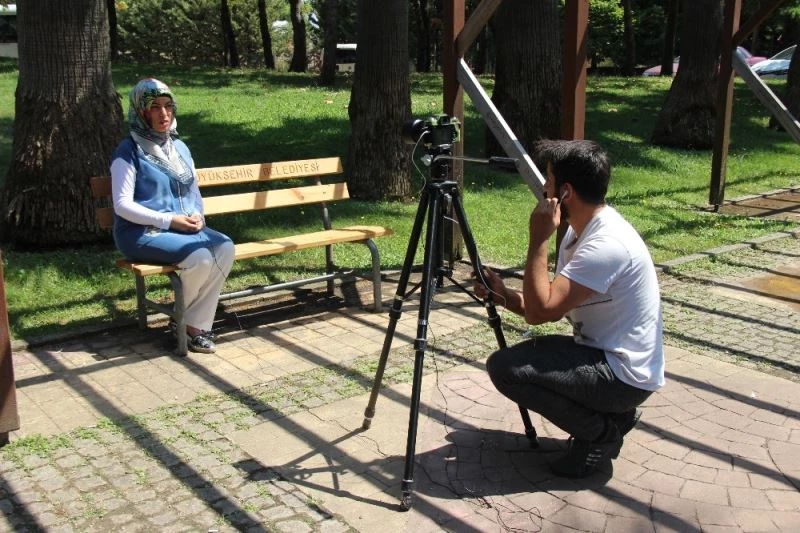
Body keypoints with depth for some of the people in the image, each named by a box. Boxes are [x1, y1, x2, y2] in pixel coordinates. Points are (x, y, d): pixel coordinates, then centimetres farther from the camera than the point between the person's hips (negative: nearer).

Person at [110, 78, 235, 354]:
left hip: (184, 228, 7)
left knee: (225, 247, -21)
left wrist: (197, 215, -3)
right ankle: (181, 319, -3)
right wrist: (169, 220, -20)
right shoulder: (129, 151, -7)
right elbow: (122, 205, -14)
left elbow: (194, 190, 20)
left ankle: (196, 324, -13)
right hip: (142, 232, -7)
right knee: (200, 257, -30)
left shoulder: (180, 147, 14)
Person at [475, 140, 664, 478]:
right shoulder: (581, 231, 5)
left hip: (624, 375, -10)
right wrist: (504, 295, -7)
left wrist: (539, 239, -23)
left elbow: (540, 311, -28)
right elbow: (552, 308, 9)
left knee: (505, 366, -19)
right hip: (602, 354, 10)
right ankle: (613, 413, 14)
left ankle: (602, 433, -3)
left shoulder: (607, 244, -26)